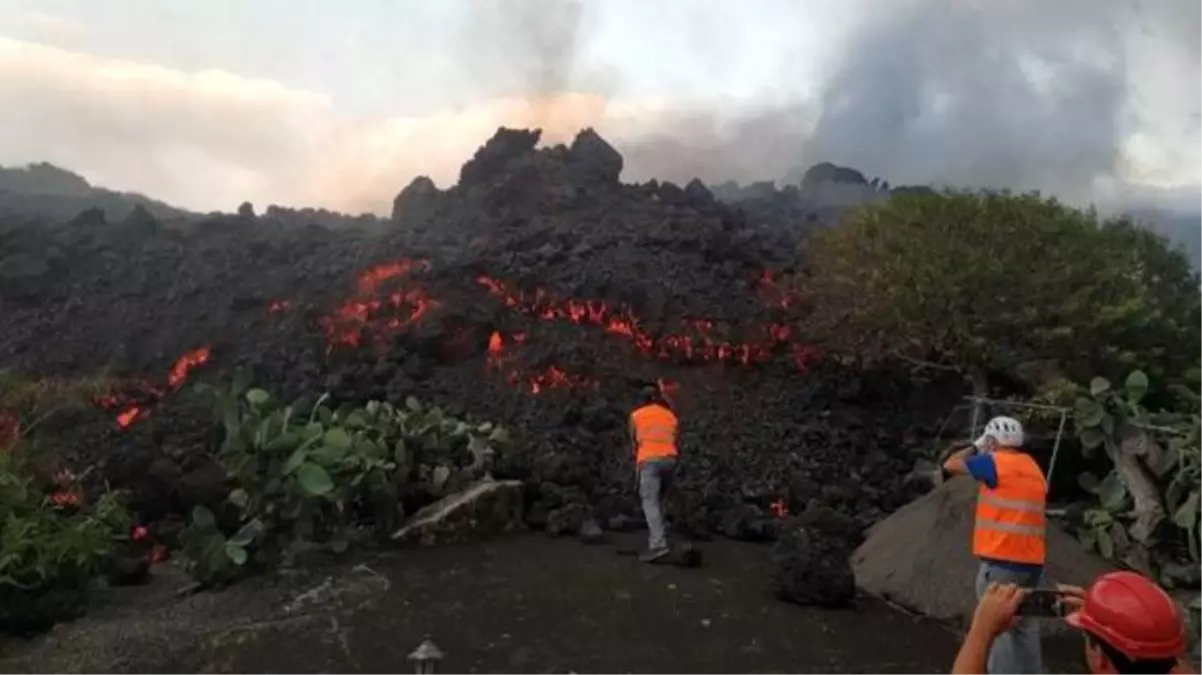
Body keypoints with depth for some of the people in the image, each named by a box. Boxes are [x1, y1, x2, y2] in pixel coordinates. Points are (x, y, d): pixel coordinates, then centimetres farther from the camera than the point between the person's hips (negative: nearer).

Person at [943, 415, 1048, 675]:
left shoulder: (997, 462, -8)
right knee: (1025, 625, 14)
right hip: (1032, 561, 8)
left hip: (1002, 560, -8)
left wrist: (975, 447, 11)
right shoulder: (1033, 468, 15)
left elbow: (951, 464, -3)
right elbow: (1020, 511, 17)